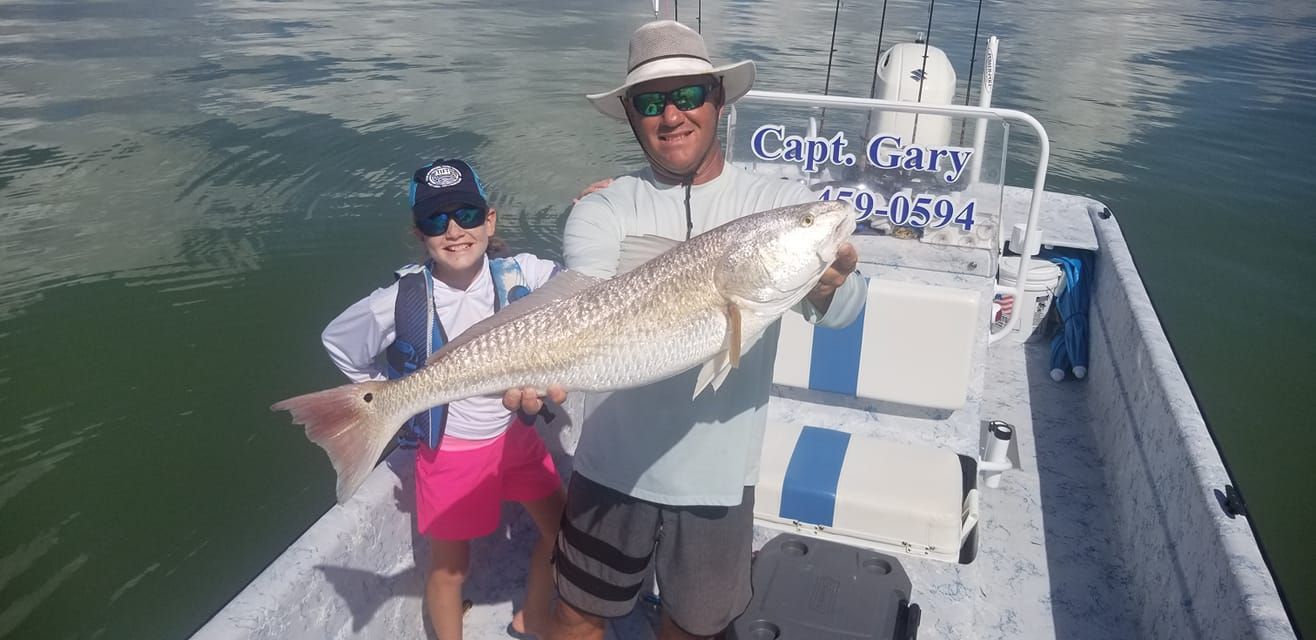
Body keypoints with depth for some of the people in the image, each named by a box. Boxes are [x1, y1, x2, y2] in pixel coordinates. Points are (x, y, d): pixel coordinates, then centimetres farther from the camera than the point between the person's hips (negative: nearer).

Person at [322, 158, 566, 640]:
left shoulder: (521, 275, -16)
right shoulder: (402, 302, -19)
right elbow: (337, 341, -3)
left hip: (517, 433, 3)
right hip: (449, 449, -2)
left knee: (564, 532, 14)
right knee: (450, 565, 12)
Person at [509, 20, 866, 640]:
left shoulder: (780, 204, -7)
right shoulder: (603, 210, -5)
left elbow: (843, 308, -21)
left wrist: (829, 289, -44)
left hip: (717, 475, 0)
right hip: (613, 467, 0)